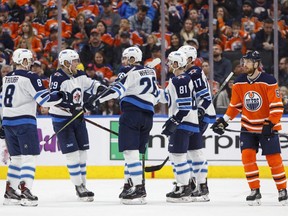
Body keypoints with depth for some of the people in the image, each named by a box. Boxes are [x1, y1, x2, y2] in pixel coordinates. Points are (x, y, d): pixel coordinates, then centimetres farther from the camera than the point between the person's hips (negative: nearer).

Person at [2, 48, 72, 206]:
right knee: (29, 157, -7)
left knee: (16, 157, 15)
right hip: (24, 122, -7)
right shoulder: (30, 77, -9)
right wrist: (61, 97, 0)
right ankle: (25, 192, -17)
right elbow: (44, 99, -14)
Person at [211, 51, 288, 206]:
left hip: (267, 127, -4)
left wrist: (270, 124, -24)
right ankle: (255, 191, 0)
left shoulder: (269, 82, -15)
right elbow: (234, 106, 9)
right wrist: (224, 121, 1)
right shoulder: (239, 83, -1)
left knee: (274, 159, -3)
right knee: (247, 156, -9)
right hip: (248, 127, 4)